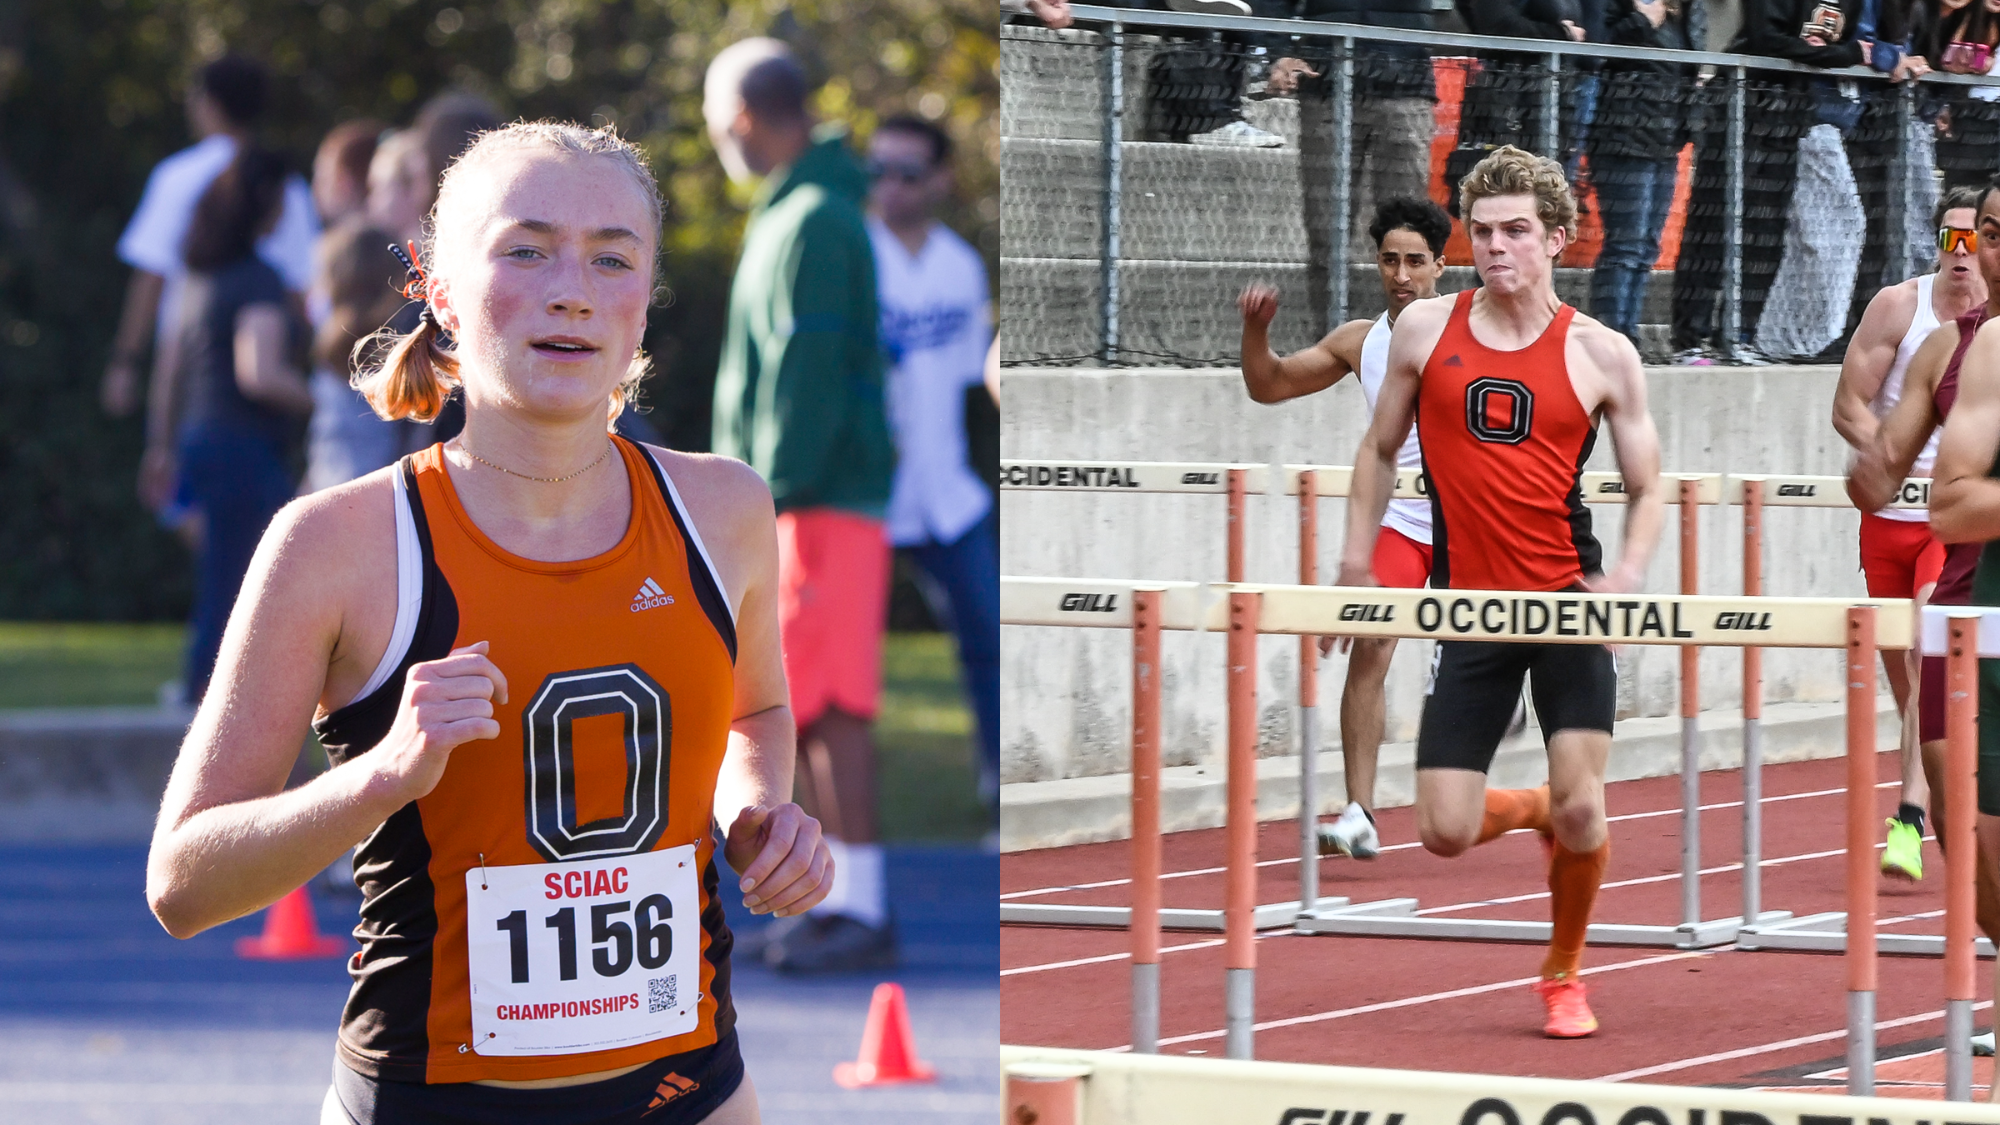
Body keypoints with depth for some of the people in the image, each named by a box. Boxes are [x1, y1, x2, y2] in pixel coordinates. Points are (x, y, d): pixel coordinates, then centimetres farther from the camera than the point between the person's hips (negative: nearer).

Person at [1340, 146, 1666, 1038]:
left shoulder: (1600, 354, -1)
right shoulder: (1425, 330, 3)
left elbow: (1646, 489, 6)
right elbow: (1380, 449, 17)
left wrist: (1627, 576, -11)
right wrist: (1356, 562, 9)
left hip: (1568, 599, -2)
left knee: (1580, 811, -13)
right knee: (1446, 834, -5)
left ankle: (1564, 972, 15)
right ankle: (1532, 809, 32)